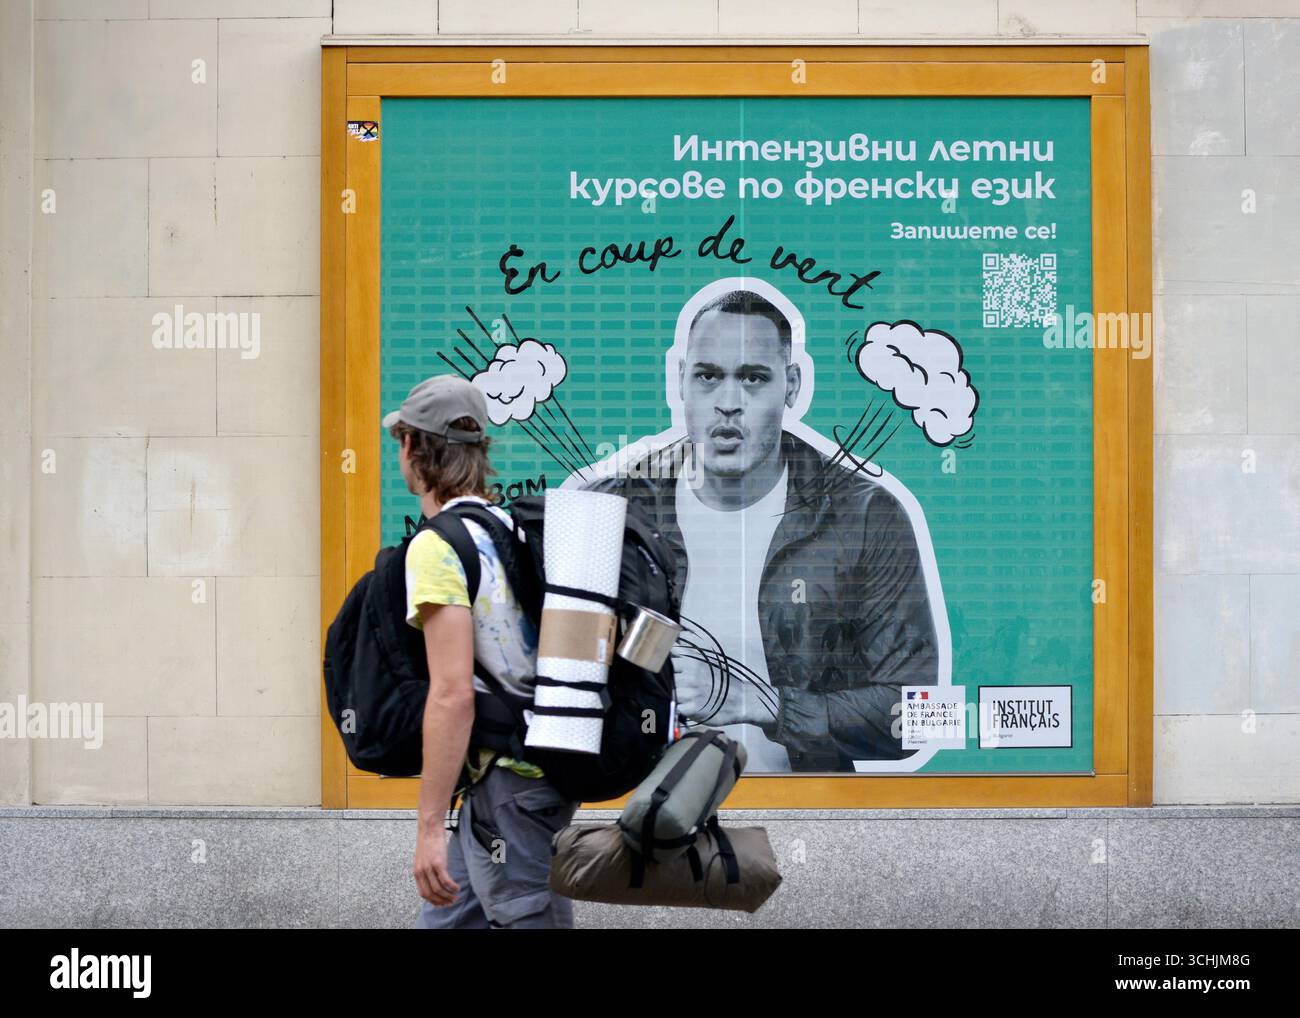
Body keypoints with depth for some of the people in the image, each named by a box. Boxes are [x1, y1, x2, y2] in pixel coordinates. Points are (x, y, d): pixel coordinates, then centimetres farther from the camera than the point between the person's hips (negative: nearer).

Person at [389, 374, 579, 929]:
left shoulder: (437, 546, -15)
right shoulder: (509, 525, 12)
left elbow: (452, 693, -23)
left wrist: (429, 827, -22)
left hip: (509, 783, -9)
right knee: (445, 919, 17)